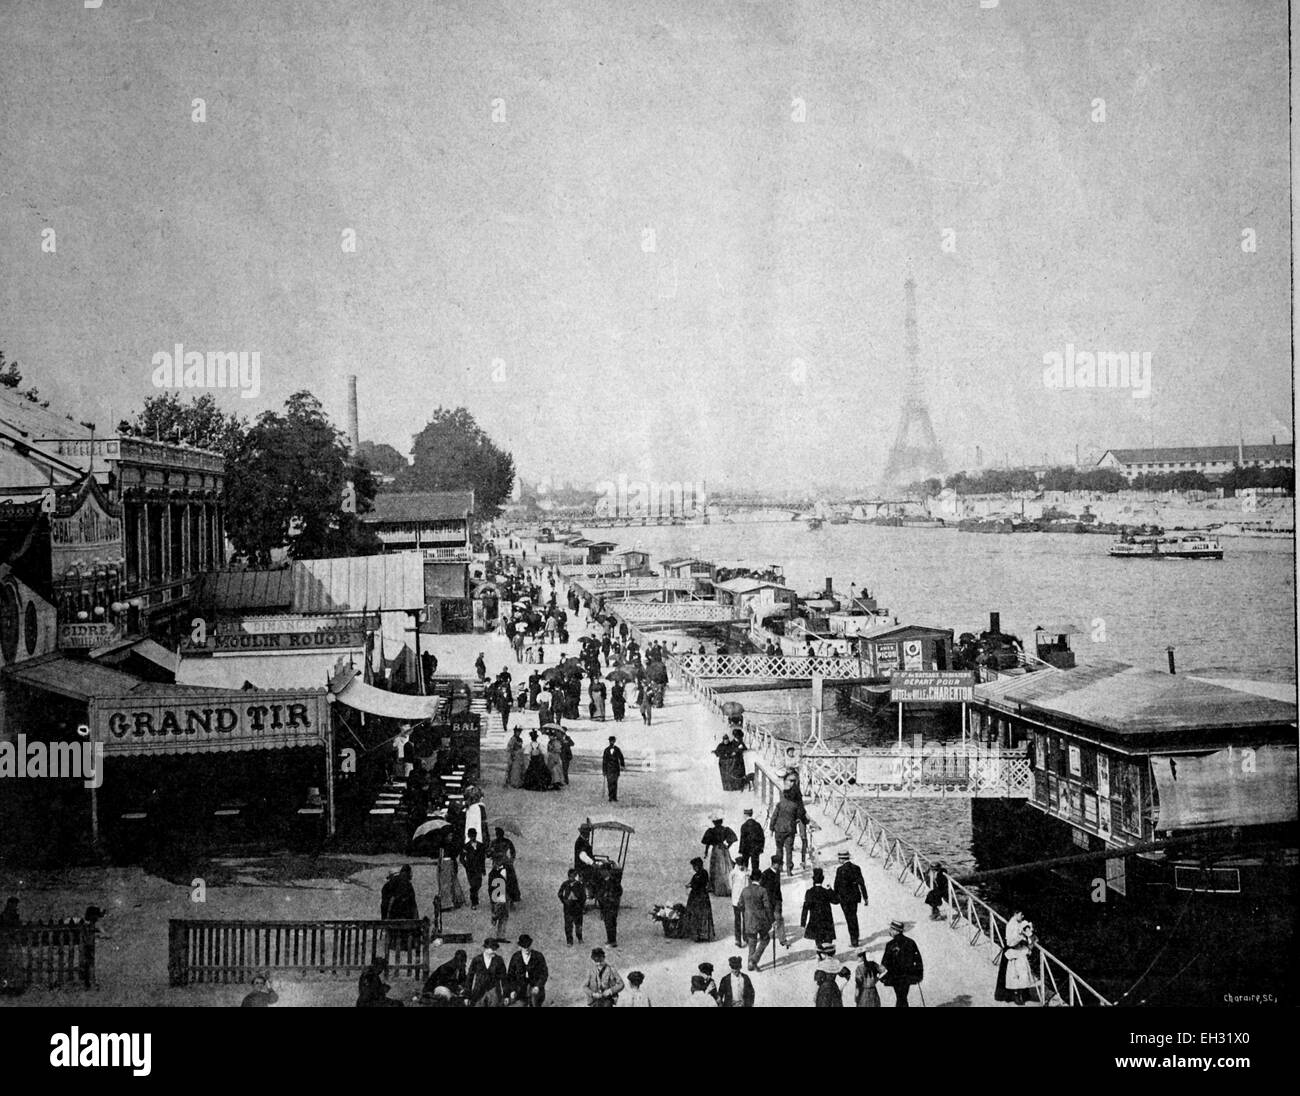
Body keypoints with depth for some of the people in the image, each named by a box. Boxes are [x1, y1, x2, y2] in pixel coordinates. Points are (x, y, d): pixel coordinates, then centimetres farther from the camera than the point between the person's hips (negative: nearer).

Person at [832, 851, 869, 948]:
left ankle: (854, 940, 4)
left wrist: (836, 896, 5)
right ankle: (855, 938, 26)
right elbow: (862, 884, -1)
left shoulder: (840, 870, -15)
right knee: (853, 917, 19)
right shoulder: (856, 868, -1)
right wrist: (865, 897, 3)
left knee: (849, 918, 4)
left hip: (844, 897, -4)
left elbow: (837, 884, -10)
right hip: (855, 896, 4)